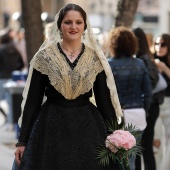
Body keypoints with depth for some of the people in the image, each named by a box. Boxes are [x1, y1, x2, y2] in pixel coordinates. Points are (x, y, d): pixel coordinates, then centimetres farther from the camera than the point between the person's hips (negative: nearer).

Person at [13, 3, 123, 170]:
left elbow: (104, 99, 5)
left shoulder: (96, 58, 2)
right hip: (51, 128, -1)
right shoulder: (44, 56, -2)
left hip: (89, 128, 2)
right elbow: (32, 100, -1)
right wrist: (22, 140, -3)